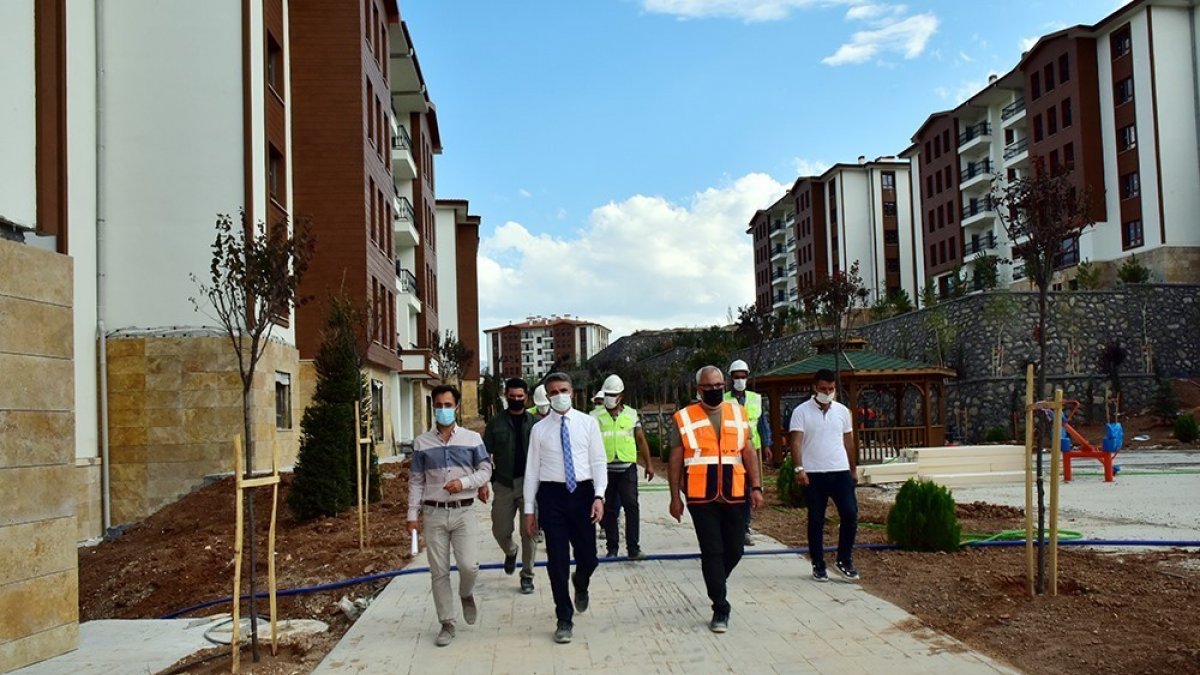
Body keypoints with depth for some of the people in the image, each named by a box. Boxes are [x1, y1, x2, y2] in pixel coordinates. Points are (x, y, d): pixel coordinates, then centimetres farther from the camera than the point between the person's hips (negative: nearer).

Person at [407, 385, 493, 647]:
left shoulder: (472, 438, 2)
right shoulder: (422, 442, 4)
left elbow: (485, 471, 4)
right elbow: (416, 480, 7)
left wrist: (463, 482, -14)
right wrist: (412, 513, 2)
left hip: (462, 511, -1)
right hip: (433, 513, 1)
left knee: (468, 565, -11)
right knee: (439, 572, 3)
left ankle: (466, 595, 24)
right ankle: (447, 624, 15)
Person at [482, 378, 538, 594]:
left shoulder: (535, 423, 5)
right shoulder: (495, 424, 5)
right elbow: (486, 454, 5)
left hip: (529, 483, -1)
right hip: (503, 485, 1)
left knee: (529, 531, 0)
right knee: (500, 530, 6)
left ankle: (527, 575, 13)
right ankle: (511, 552, 39)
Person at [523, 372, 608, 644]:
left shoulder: (588, 423, 3)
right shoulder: (539, 429, 3)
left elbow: (598, 462, 1)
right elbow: (532, 469, 5)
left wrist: (599, 496, -11)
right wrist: (529, 509, 3)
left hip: (583, 492, 0)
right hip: (552, 494, 0)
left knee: (588, 557, 4)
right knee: (557, 560, 3)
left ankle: (580, 584, 42)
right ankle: (564, 619, 18)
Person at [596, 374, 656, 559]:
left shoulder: (631, 414, 7)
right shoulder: (597, 416, 3)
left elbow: (641, 440, 12)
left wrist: (648, 464, 10)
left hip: (627, 467, 0)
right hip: (605, 468, 0)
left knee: (631, 505, -8)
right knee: (609, 509, 7)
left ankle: (633, 548, -3)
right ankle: (612, 548, 17)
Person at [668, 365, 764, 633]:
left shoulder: (738, 414, 8)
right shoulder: (684, 418, -1)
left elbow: (748, 452, 11)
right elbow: (675, 460, 1)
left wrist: (756, 487, 5)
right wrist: (675, 497, 0)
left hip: (733, 495, 3)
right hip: (701, 497, -3)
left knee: (735, 549, 10)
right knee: (712, 551, -1)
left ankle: (715, 584, 39)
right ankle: (720, 608, 9)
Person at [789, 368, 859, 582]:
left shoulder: (842, 411, 9)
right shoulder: (801, 411, -4)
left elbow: (849, 442, 16)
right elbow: (796, 442, -10)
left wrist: (854, 469, 17)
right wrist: (799, 468, -21)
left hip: (841, 472, 3)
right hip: (814, 474, -3)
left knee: (850, 514, -5)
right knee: (816, 521, 5)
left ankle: (844, 560, 11)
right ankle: (818, 565, 15)